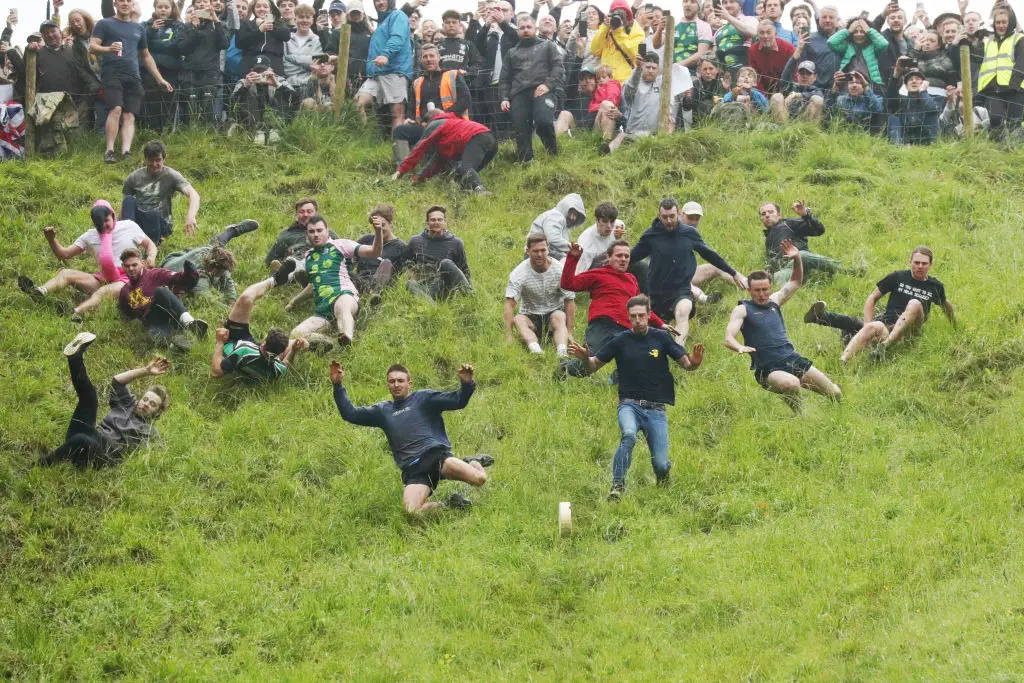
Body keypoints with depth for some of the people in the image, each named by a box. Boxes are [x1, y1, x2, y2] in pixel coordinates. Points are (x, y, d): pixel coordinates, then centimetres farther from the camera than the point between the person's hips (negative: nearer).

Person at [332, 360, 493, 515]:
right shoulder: (383, 410, 25)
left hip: (436, 455, -2)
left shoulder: (424, 398, 13)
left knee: (479, 478, -28)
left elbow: (457, 401, 1)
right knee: (412, 511, -29)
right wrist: (338, 386, 15)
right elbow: (350, 414, 25)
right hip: (413, 471, 2)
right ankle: (449, 505, 1)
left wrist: (466, 384, -20)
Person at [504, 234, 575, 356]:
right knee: (518, 319, -32)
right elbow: (510, 304, -21)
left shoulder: (560, 270, -10)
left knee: (559, 316, -33)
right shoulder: (519, 273, -14)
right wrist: (508, 336, -33)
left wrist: (569, 332, -16)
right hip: (530, 317, 0)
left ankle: (562, 352, -58)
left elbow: (570, 301, -7)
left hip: (553, 314, 0)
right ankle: (536, 350, -60)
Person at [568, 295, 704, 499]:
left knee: (660, 464, -6)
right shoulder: (621, 340, 2)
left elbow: (685, 363, 3)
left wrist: (694, 362, -20)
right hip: (630, 404, -1)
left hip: (656, 409, 1)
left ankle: (663, 478, 32)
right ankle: (617, 485, -23)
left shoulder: (661, 338, 4)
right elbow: (594, 365, 7)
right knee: (629, 435, -35)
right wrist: (585, 358, -15)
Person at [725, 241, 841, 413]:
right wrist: (740, 347, -35)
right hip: (769, 370, -6)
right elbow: (729, 339, -12)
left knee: (835, 394, -2)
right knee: (792, 385, -39)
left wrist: (797, 258, 9)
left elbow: (795, 282, 27)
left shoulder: (774, 301, 15)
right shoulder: (742, 310, -1)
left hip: (793, 360, 6)